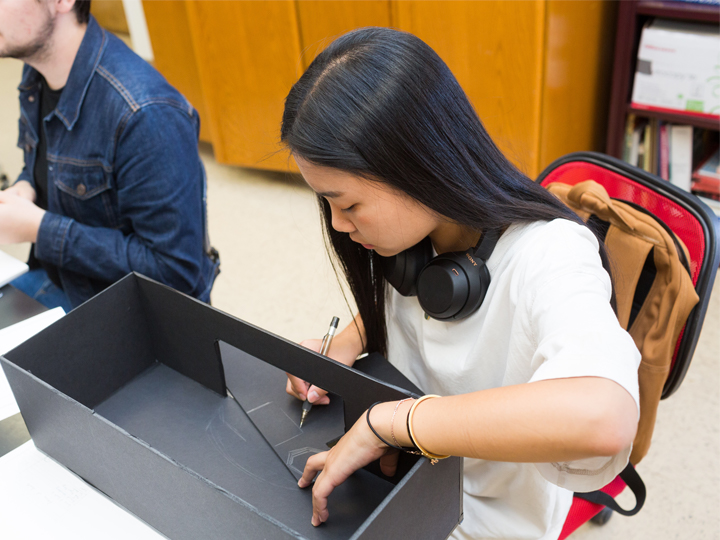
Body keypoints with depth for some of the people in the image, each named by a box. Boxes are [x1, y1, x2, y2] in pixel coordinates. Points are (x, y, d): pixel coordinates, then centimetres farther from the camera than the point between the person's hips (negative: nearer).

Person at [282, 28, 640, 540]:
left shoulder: (547, 254, -30)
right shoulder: (409, 231, -9)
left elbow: (601, 415, -48)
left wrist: (381, 421, -39)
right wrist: (347, 341, -10)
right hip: (402, 466, 6)